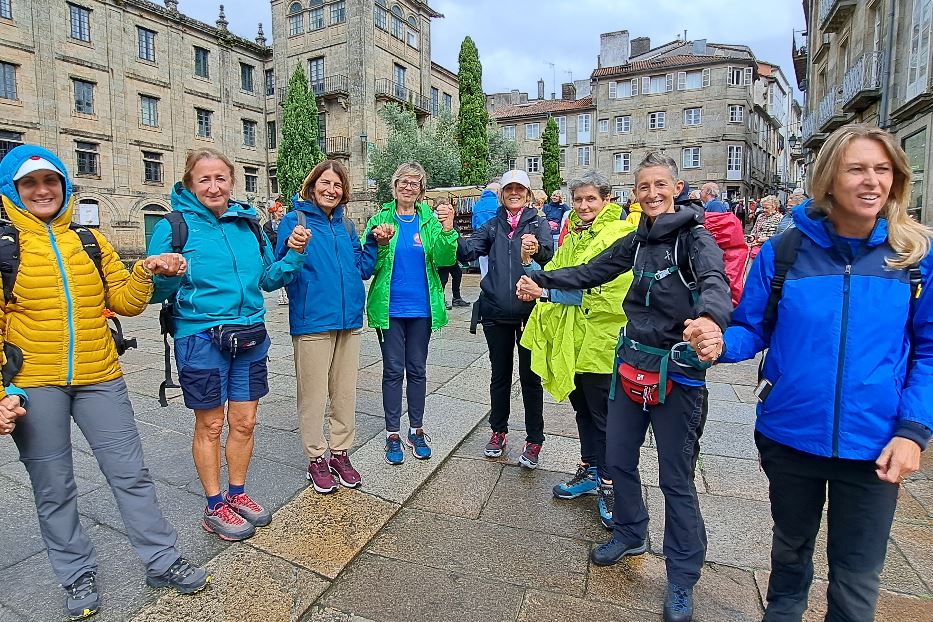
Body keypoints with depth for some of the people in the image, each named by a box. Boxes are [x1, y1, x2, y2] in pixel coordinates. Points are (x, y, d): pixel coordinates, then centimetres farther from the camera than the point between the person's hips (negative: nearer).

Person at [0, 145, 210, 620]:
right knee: (53, 489, 10)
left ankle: (162, 562, 21)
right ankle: (78, 576, 30)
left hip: (99, 379, 2)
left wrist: (144, 274, -12)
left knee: (131, 474, 7)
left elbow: (124, 302, 7)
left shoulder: (90, 241, 8)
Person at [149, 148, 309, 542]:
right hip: (201, 339, -4)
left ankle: (237, 494, 35)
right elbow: (156, 291, -8)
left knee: (244, 422, 13)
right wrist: (165, 276, -29)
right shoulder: (175, 227, -7)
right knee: (210, 426, 10)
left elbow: (268, 279, 9)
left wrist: (293, 254, -6)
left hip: (250, 337, 4)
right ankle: (214, 508, 29)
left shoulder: (248, 224, 6)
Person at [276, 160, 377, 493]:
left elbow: (362, 269, 13)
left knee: (345, 393, 13)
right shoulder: (295, 220, -2)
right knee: (313, 395, 4)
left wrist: (373, 242, 1)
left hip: (349, 319, 5)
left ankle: (340, 453, 28)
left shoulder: (346, 225, 13)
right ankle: (317, 458, 22)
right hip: (312, 320, -5)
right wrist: (293, 250, -26)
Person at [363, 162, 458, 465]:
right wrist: (380, 244, -24)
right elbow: (368, 264, -5)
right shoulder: (380, 219, -1)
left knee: (417, 370, 11)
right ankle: (392, 434, 19)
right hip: (389, 308, -1)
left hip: (421, 308, 2)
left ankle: (416, 431, 26)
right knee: (393, 370, 6)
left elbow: (444, 260, -9)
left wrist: (447, 230, -24)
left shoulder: (430, 219, 2)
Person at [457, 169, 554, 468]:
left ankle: (534, 440, 19)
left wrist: (537, 250, -40)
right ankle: (498, 431, 31)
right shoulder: (493, 226, 9)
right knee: (500, 374, 14)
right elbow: (466, 252, -5)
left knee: (530, 377, 6)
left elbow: (548, 255, -18)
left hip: (529, 311, -2)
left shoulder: (539, 224, 1)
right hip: (496, 312, 2)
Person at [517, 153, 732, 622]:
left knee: (676, 478, 4)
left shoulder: (694, 235, -11)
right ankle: (630, 535, 42)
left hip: (677, 371, -6)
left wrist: (711, 317, -53)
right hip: (632, 362, 7)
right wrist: (542, 280, 7)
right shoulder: (638, 240, 9)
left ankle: (682, 580, 25)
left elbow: (714, 280, -31)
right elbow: (591, 272, 17)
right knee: (618, 459, 17)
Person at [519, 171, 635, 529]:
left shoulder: (619, 236, -13)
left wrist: (548, 291, -26)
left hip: (599, 341, -8)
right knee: (582, 409, 19)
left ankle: (609, 485, 21)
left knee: (603, 416, 5)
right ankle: (590, 472, 36)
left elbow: (601, 292, -24)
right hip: (569, 338, 8)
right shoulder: (573, 236, 14)